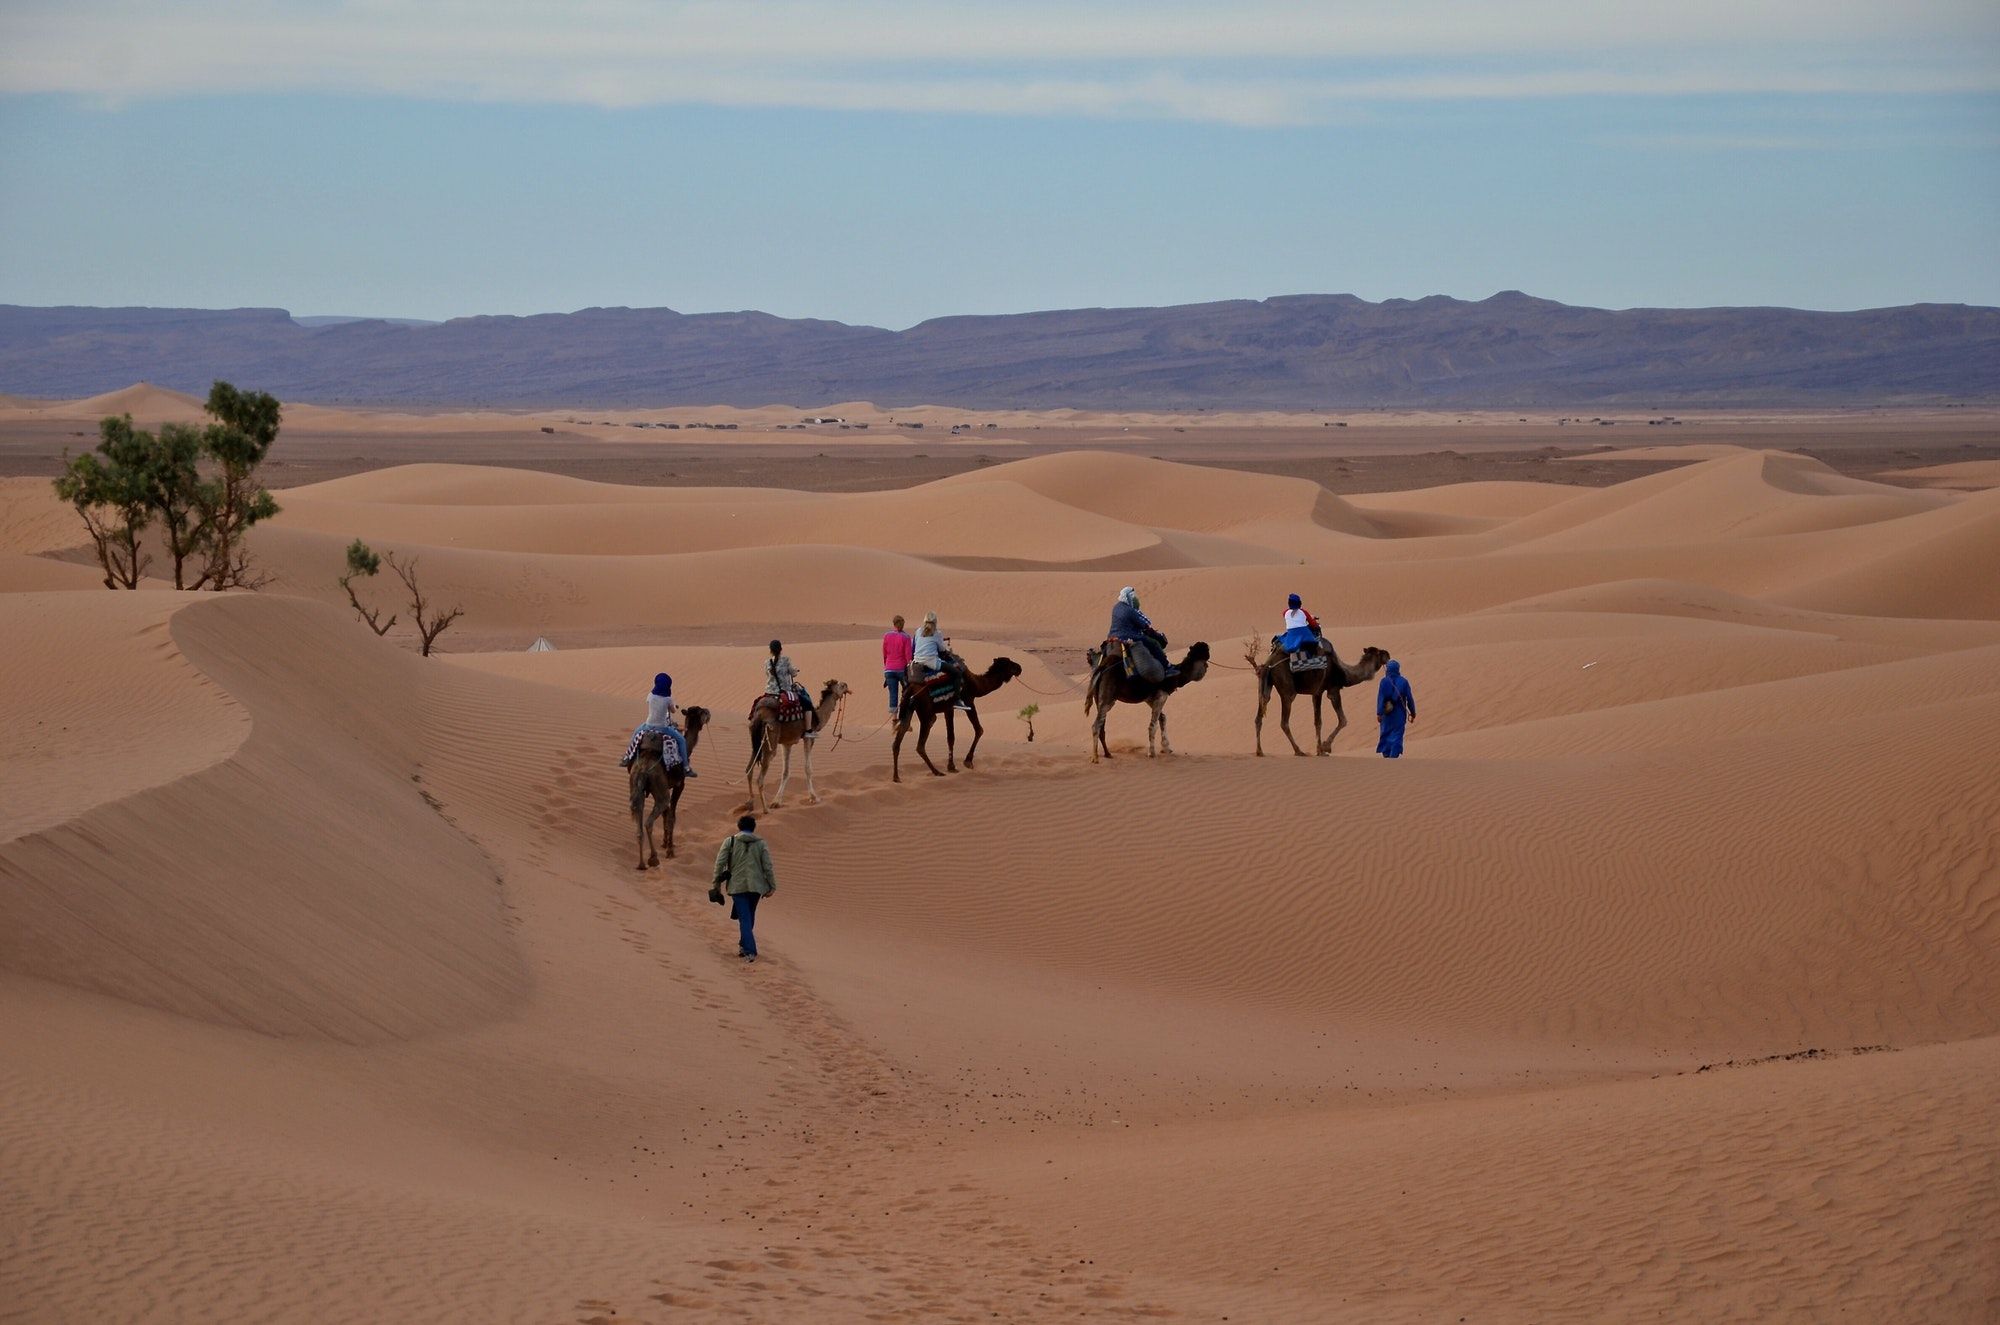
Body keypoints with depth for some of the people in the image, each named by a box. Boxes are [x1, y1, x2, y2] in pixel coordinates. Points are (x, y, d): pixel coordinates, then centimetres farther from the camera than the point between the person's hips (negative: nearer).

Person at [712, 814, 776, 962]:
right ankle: (744, 945, 30)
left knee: (745, 919, -3)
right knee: (749, 917, 20)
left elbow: (720, 863, -4)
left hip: (737, 886, -2)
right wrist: (772, 887, 5)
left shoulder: (730, 842, 1)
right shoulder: (761, 843, 4)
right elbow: (768, 867, 0)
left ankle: (750, 951, -15)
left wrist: (716, 883, 4)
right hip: (756, 886, 2)